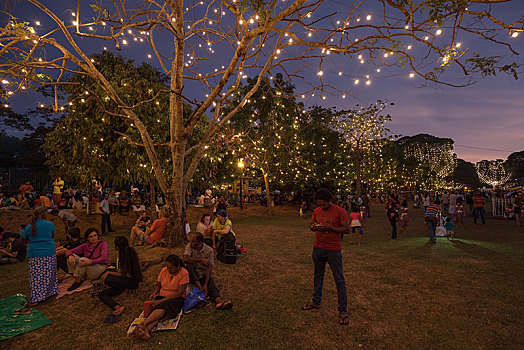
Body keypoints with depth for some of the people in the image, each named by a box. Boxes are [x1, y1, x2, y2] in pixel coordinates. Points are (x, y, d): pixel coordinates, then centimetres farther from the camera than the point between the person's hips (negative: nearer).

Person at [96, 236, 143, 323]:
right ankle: (118, 307, -25)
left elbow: (122, 274, -15)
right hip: (124, 281, 9)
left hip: (132, 282, -9)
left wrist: (108, 273, -12)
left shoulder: (126, 256, -14)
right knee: (101, 294, -6)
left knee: (107, 279, -29)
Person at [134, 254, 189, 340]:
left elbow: (179, 293, -17)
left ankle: (143, 323, -51)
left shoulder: (184, 273, -12)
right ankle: (147, 330, -51)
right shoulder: (164, 270, 4)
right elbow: (158, 285, 18)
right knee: (160, 309, -30)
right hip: (161, 296, 4)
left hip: (176, 298, -4)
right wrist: (154, 293, -5)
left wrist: (161, 301, -20)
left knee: (163, 306, -35)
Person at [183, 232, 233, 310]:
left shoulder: (209, 250, -12)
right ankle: (200, 288, -33)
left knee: (212, 286, -28)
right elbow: (185, 259, -23)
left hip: (203, 274, -1)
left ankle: (219, 301, -53)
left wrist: (205, 285, -27)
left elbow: (209, 268, -17)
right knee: (189, 265, -29)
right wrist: (201, 259, -31)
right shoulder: (190, 246, -6)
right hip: (192, 274, 1)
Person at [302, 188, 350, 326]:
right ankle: (316, 301, 35)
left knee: (339, 280, 1)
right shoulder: (316, 211, 5)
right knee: (318, 276, 18)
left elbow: (347, 229, -11)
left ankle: (343, 311, 11)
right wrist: (313, 227, -10)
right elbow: (311, 226, 14)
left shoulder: (340, 211, -10)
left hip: (333, 250, -5)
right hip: (318, 248, 5)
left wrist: (330, 228, -22)